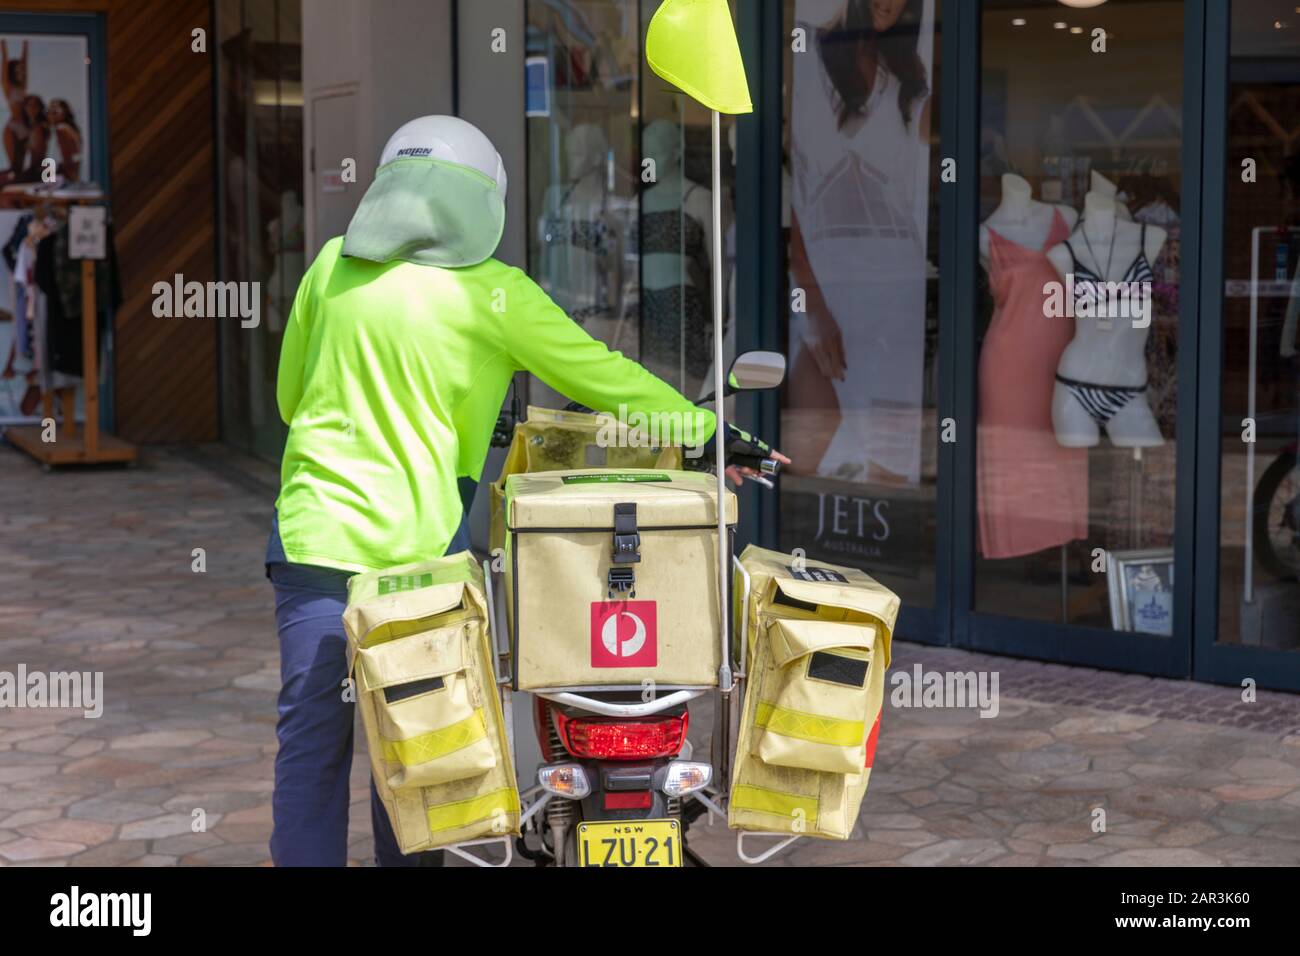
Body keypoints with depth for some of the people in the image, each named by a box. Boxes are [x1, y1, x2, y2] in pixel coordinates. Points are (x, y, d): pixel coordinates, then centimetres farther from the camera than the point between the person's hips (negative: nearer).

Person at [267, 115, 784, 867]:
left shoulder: (334, 264, 8)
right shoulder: (491, 291, -2)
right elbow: (601, 375, 2)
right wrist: (710, 435, 13)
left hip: (315, 530, 2)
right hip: (418, 542, -2)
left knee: (312, 737, 5)